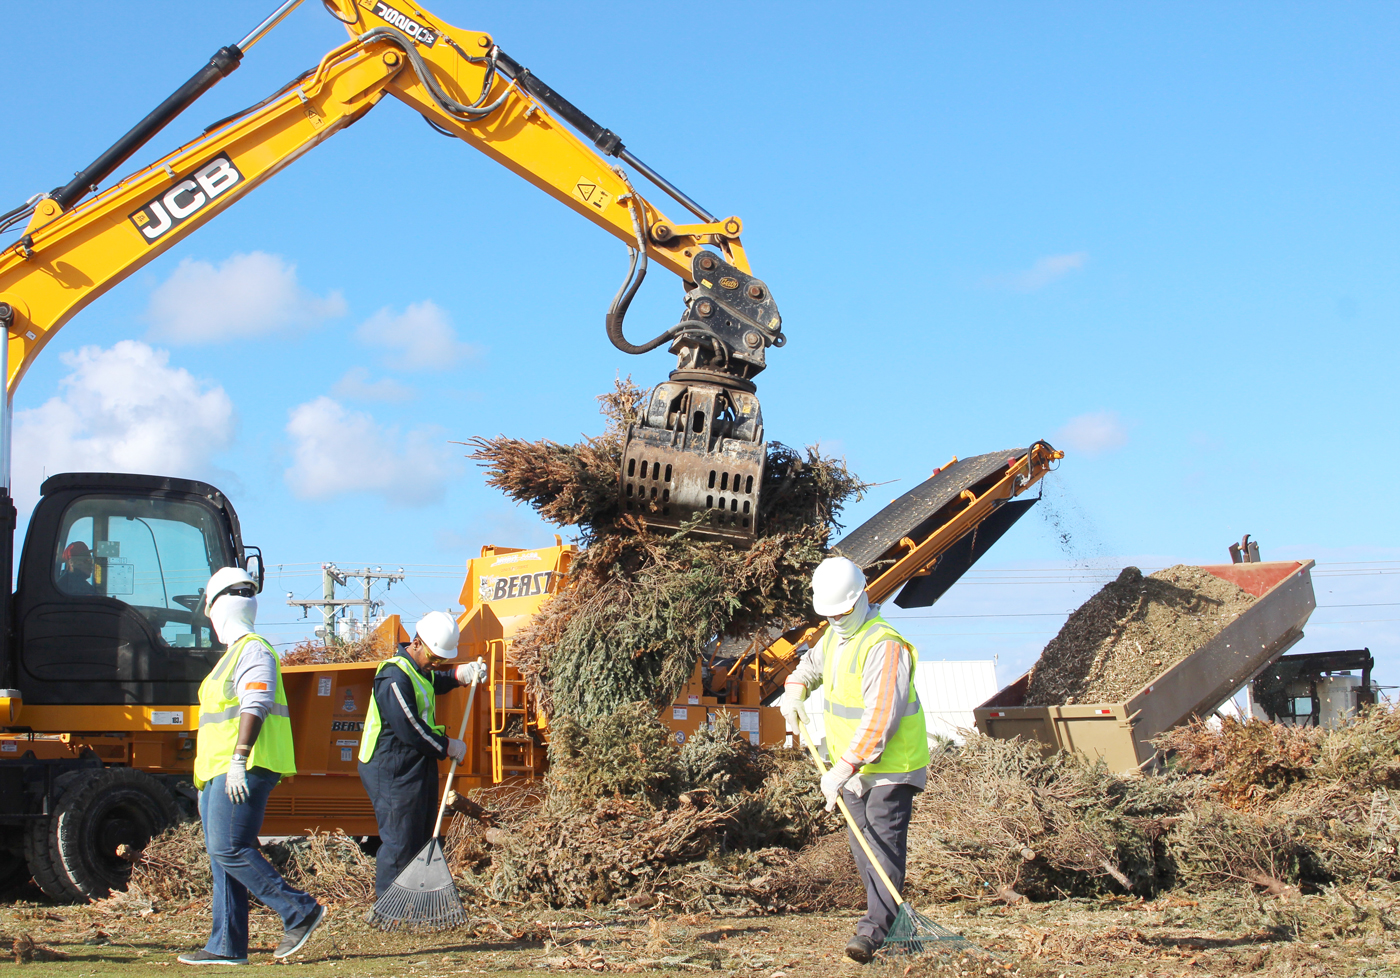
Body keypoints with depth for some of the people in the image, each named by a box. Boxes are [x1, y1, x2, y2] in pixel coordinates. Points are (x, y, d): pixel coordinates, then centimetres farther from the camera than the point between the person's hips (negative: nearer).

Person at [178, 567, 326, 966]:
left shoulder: (253, 650, -9)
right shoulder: (234, 653, 23)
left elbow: (254, 707, -21)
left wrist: (238, 760, -28)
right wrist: (210, 770, 28)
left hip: (242, 771, -10)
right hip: (220, 773, 10)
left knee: (229, 851, -16)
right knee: (223, 857, 7)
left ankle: (300, 911, -12)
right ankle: (226, 947, 7)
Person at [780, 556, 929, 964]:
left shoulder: (884, 646, -24)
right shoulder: (835, 635, 7)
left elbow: (880, 719, -30)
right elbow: (813, 662, 30)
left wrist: (843, 768, -32)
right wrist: (794, 689, 8)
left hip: (891, 766, -9)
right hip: (853, 767, 9)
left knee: (883, 844, -12)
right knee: (861, 845, 14)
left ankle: (873, 929, -14)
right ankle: (885, 914, 25)